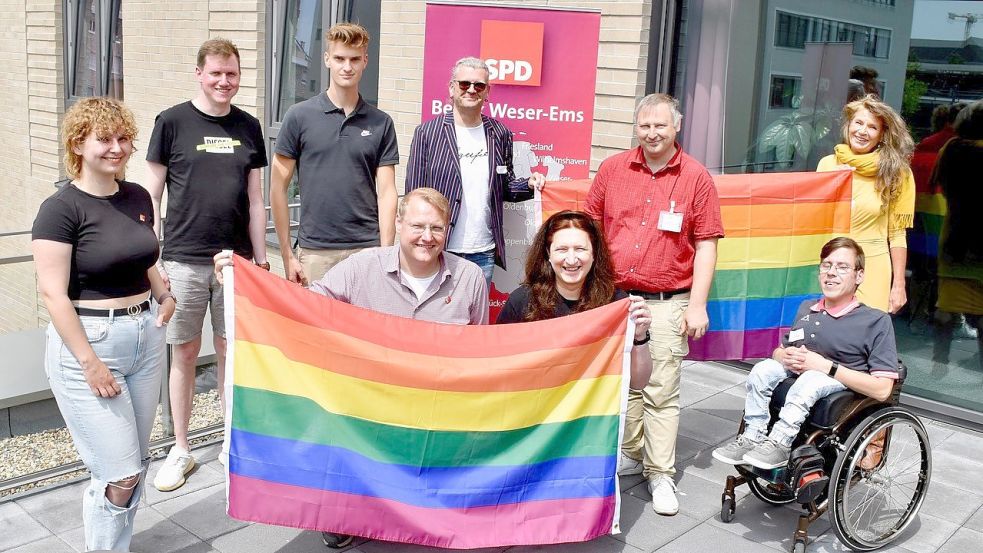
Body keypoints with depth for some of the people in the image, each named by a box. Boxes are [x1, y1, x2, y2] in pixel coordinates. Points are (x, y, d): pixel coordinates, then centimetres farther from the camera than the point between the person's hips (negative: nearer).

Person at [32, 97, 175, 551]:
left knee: (136, 462, 15)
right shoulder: (61, 208, -12)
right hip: (88, 344, -6)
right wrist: (91, 364, -17)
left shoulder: (138, 197, 7)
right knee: (119, 473, -4)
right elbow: (53, 294, -15)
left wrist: (163, 296, 4)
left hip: (146, 337, 7)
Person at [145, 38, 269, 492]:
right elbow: (152, 195, 1)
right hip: (183, 261, -2)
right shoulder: (172, 122, -1)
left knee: (230, 351, 9)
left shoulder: (248, 127, 8)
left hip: (236, 260, 2)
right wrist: (152, 259, -4)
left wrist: (261, 259, 9)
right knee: (184, 353, 6)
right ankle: (180, 450, 20)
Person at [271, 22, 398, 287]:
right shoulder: (299, 116, 1)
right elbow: (278, 188, 2)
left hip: (367, 249, 1)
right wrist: (287, 255, -1)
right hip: (314, 252, -1)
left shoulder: (381, 123, 5)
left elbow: (386, 192, 3)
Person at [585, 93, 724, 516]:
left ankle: (660, 474, 10)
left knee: (661, 390, -1)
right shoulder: (613, 169, 6)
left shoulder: (696, 177, -1)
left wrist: (697, 305, -6)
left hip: (667, 302, -3)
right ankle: (630, 454, 29)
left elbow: (706, 245, -1)